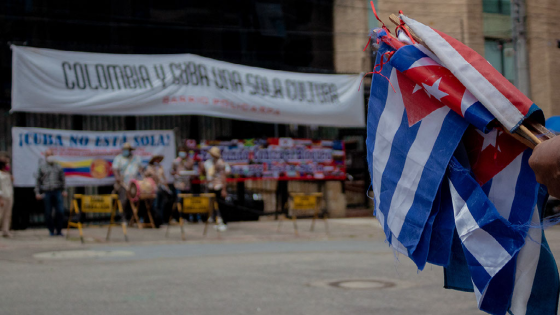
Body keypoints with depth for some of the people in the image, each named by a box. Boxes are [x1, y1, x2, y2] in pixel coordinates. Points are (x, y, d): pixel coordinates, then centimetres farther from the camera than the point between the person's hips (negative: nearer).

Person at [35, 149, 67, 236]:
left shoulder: (58, 166, 11)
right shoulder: (42, 166, 6)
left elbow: (62, 179, 14)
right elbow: (38, 180, 7)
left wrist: (64, 190, 5)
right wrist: (37, 192, 1)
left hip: (57, 191, 1)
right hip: (46, 192, -1)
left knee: (60, 211, -6)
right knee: (48, 213, 1)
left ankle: (58, 230, 7)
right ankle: (51, 230, 14)